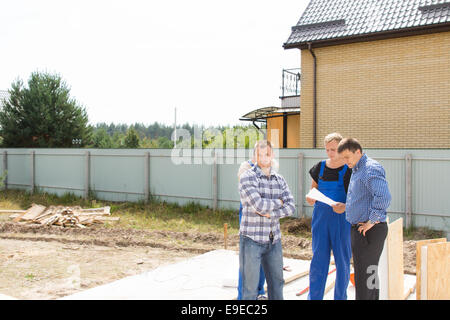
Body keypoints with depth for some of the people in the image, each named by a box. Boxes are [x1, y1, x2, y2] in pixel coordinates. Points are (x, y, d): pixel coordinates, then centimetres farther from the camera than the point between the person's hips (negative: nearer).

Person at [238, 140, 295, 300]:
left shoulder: (280, 180, 8)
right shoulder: (247, 177, -10)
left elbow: (291, 207, -3)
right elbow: (258, 204, -22)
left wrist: (269, 213, -16)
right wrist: (278, 202, -6)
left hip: (274, 240, 5)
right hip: (252, 239, -5)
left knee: (277, 284, 16)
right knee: (250, 289, 3)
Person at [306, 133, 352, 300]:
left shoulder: (349, 169, -4)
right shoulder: (320, 167, 7)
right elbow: (313, 189, 15)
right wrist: (311, 198, -7)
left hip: (342, 218, -3)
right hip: (321, 216, 3)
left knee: (342, 260, 6)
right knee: (318, 258, 6)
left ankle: (340, 296, 22)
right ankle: (314, 296, 16)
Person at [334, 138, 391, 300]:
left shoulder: (371, 168, -17)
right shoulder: (357, 170, 16)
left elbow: (383, 197, -31)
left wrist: (371, 221, -24)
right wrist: (346, 206, 15)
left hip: (369, 231, -10)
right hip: (360, 229, 10)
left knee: (363, 276, -4)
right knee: (370, 275, 19)